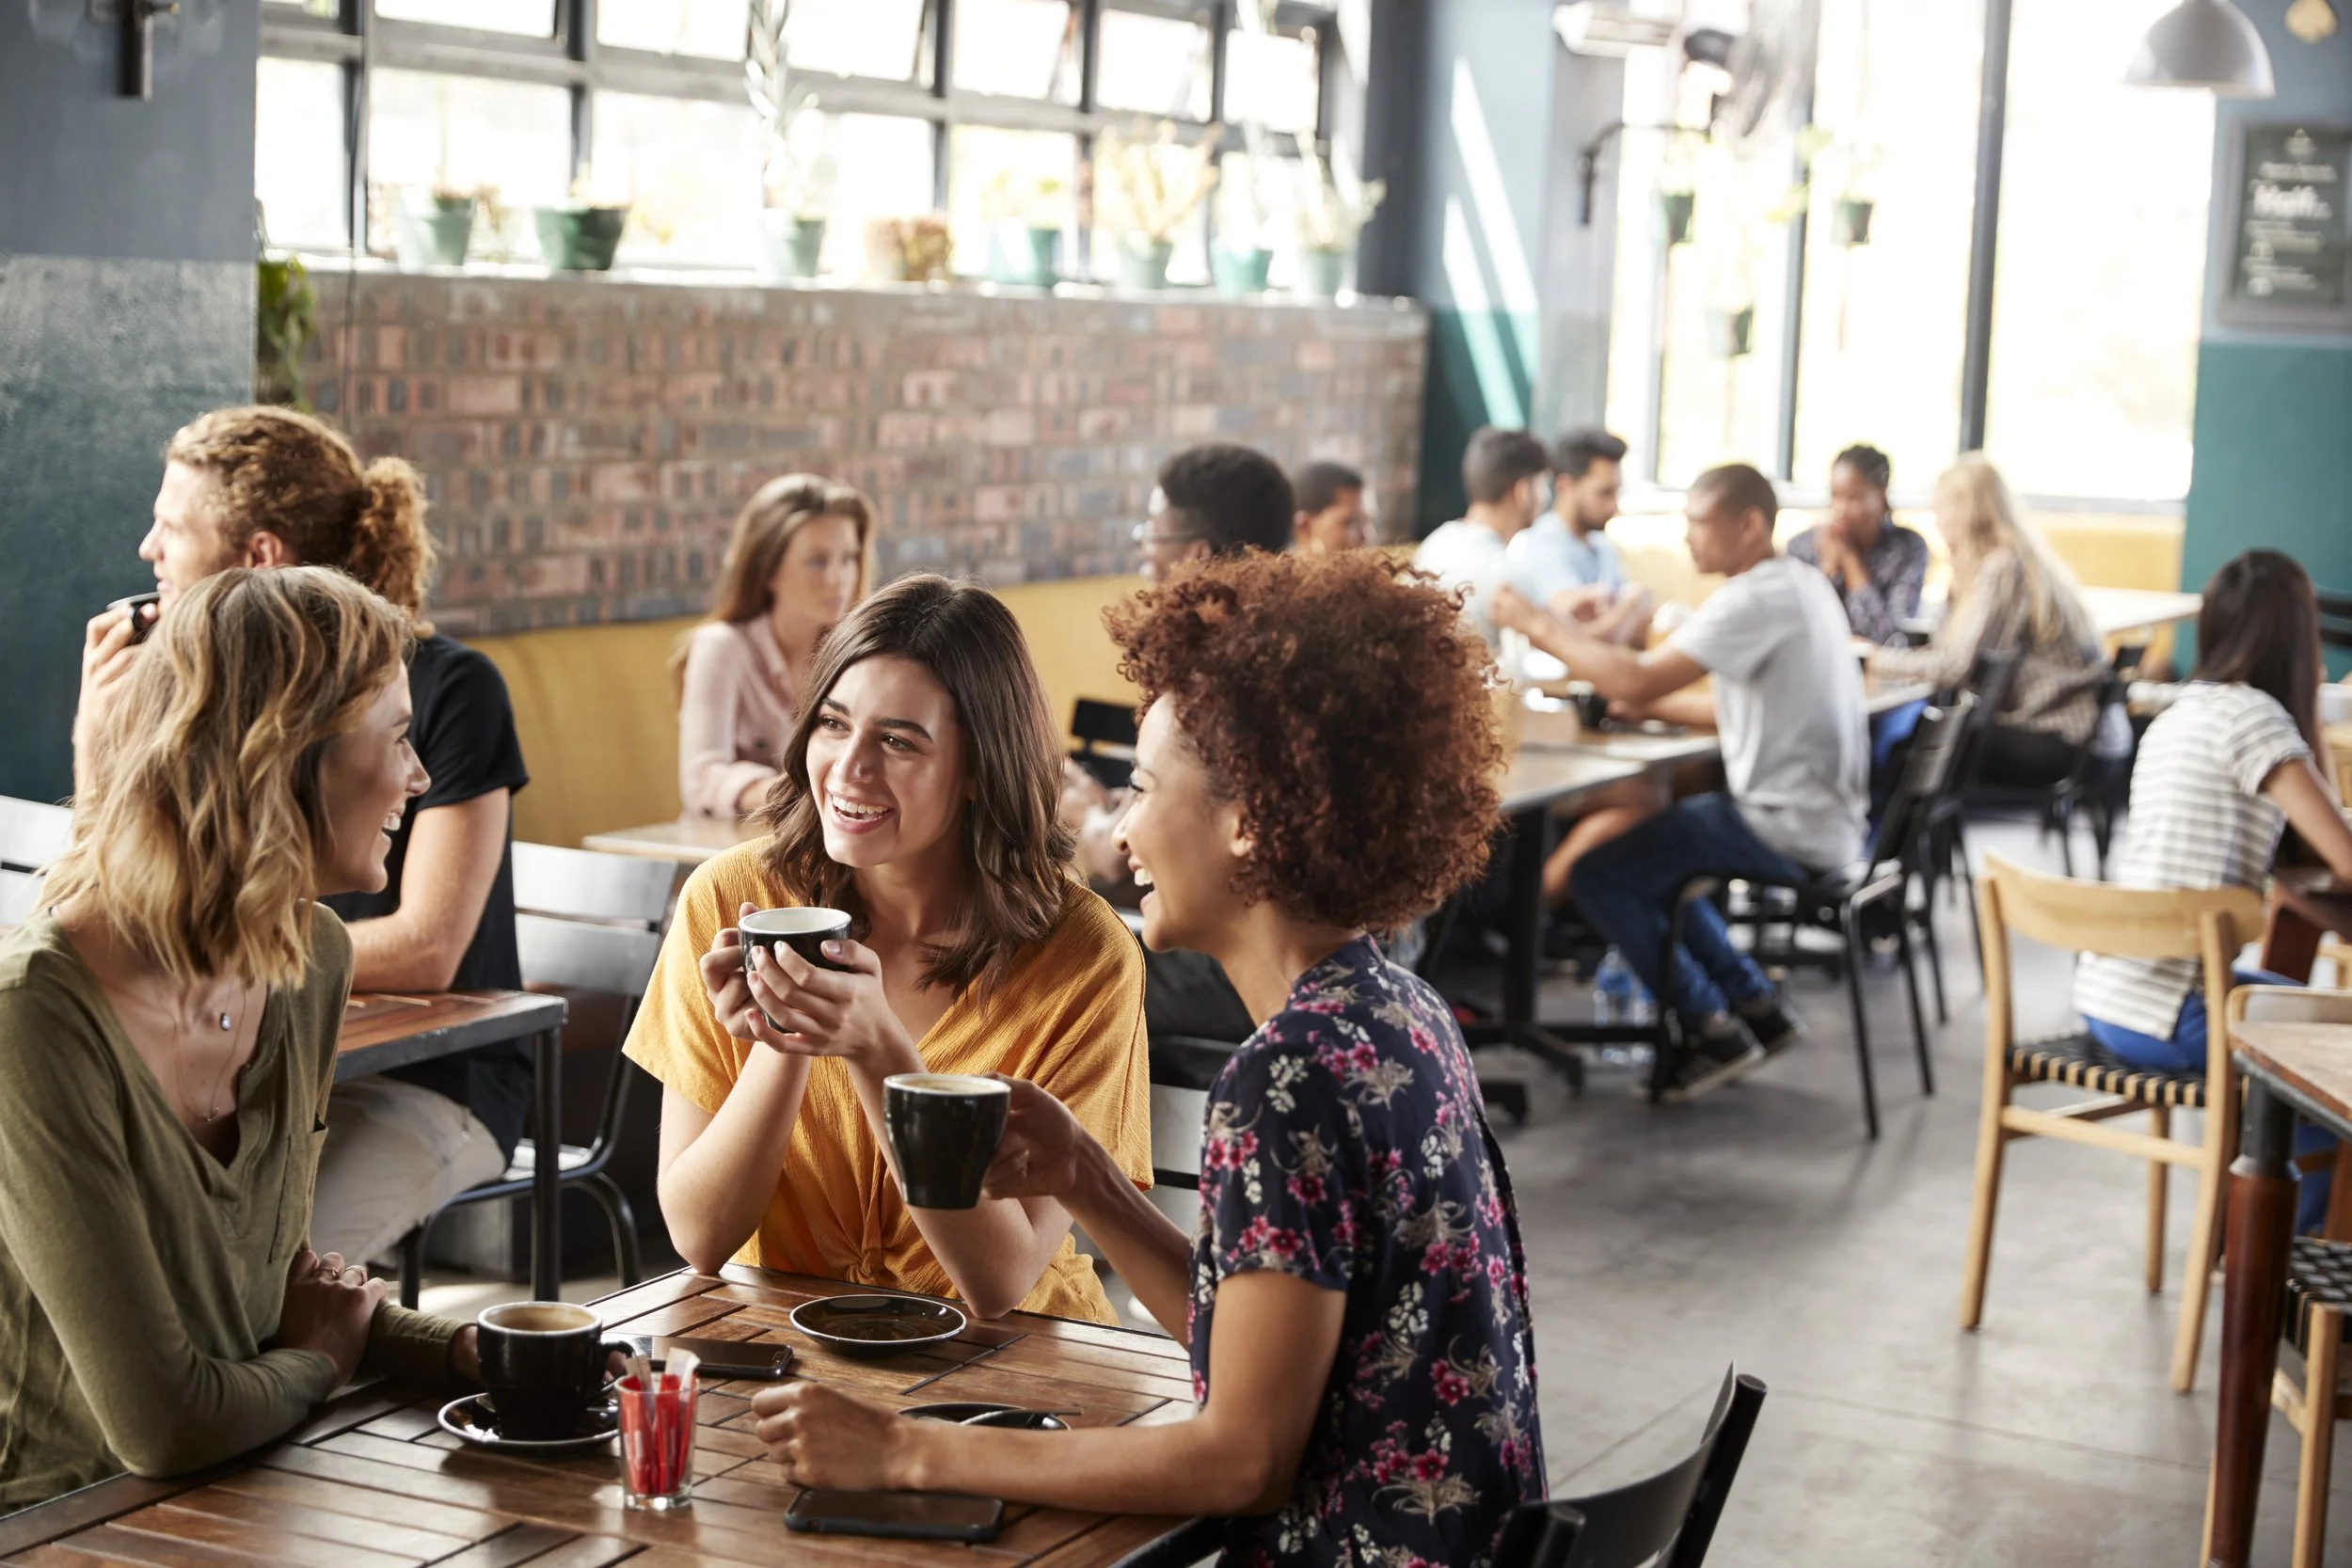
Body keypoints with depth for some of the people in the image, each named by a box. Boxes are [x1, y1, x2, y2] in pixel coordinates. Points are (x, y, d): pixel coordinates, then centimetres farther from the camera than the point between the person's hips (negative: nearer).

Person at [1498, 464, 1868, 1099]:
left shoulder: (1756, 599, -20)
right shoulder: (1801, 583, 12)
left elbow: (1636, 680, -25)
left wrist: (1538, 625, -15)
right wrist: (1647, 704, 9)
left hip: (1790, 826, -10)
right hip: (1824, 819, 10)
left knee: (1597, 873, -8)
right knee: (1652, 850, 26)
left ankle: (1714, 1031, -1)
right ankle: (1754, 1005, 20)